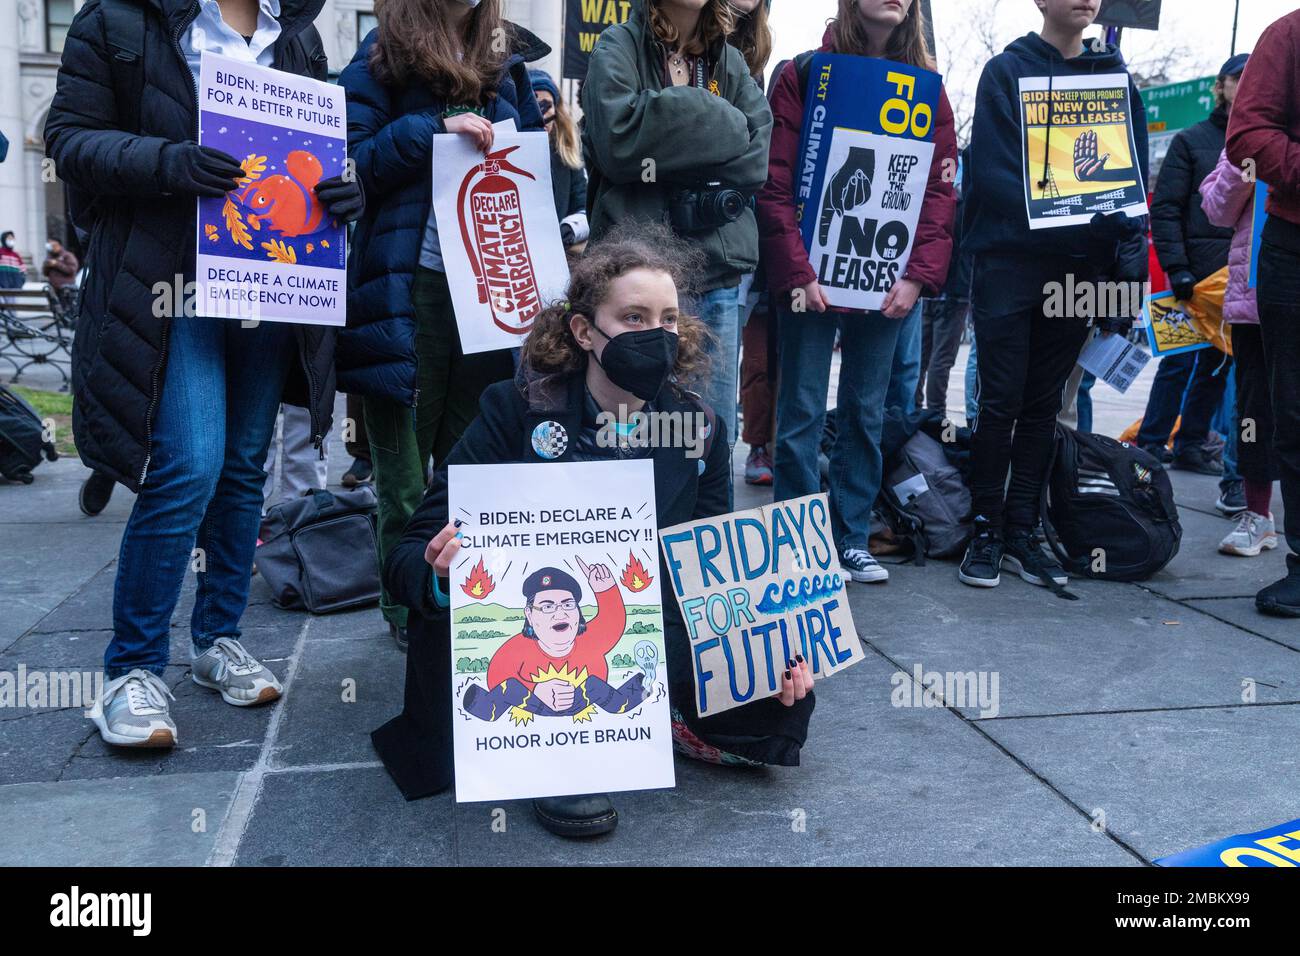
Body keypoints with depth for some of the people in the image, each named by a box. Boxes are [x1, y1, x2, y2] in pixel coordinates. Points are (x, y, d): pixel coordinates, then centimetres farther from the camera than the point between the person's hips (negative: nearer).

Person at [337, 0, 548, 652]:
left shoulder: (507, 59, 16)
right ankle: (407, 610, 16)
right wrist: (434, 127, -16)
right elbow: (348, 159, -8)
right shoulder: (385, 56, 2)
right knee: (405, 459, 3)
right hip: (413, 285, -4)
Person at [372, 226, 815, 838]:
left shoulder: (699, 429, -3)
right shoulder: (515, 411, -12)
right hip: (527, 654, -2)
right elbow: (408, 557, -14)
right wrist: (441, 571, -39)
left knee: (782, 701, -20)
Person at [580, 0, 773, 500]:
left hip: (719, 273, 4)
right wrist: (713, 125, -6)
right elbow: (619, 139, -15)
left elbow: (760, 154, 1)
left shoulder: (731, 61, 17)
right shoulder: (619, 46, 4)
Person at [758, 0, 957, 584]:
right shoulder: (804, 74, 0)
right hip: (812, 278, -3)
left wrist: (918, 275, -8)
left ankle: (852, 540, 20)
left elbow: (940, 187, 4)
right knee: (802, 414, 1)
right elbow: (776, 182, -7)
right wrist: (796, 272, -14)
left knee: (866, 414, 10)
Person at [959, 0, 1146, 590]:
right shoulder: (1007, 71, 1)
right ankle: (985, 531, 8)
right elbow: (994, 171, -9)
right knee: (1000, 402, -3)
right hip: (1011, 260, -4)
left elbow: (1134, 175, 10)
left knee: (1043, 407, 8)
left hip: (1079, 269, 4)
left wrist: (1125, 254, -4)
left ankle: (1021, 532, 15)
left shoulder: (1116, 79, 13)